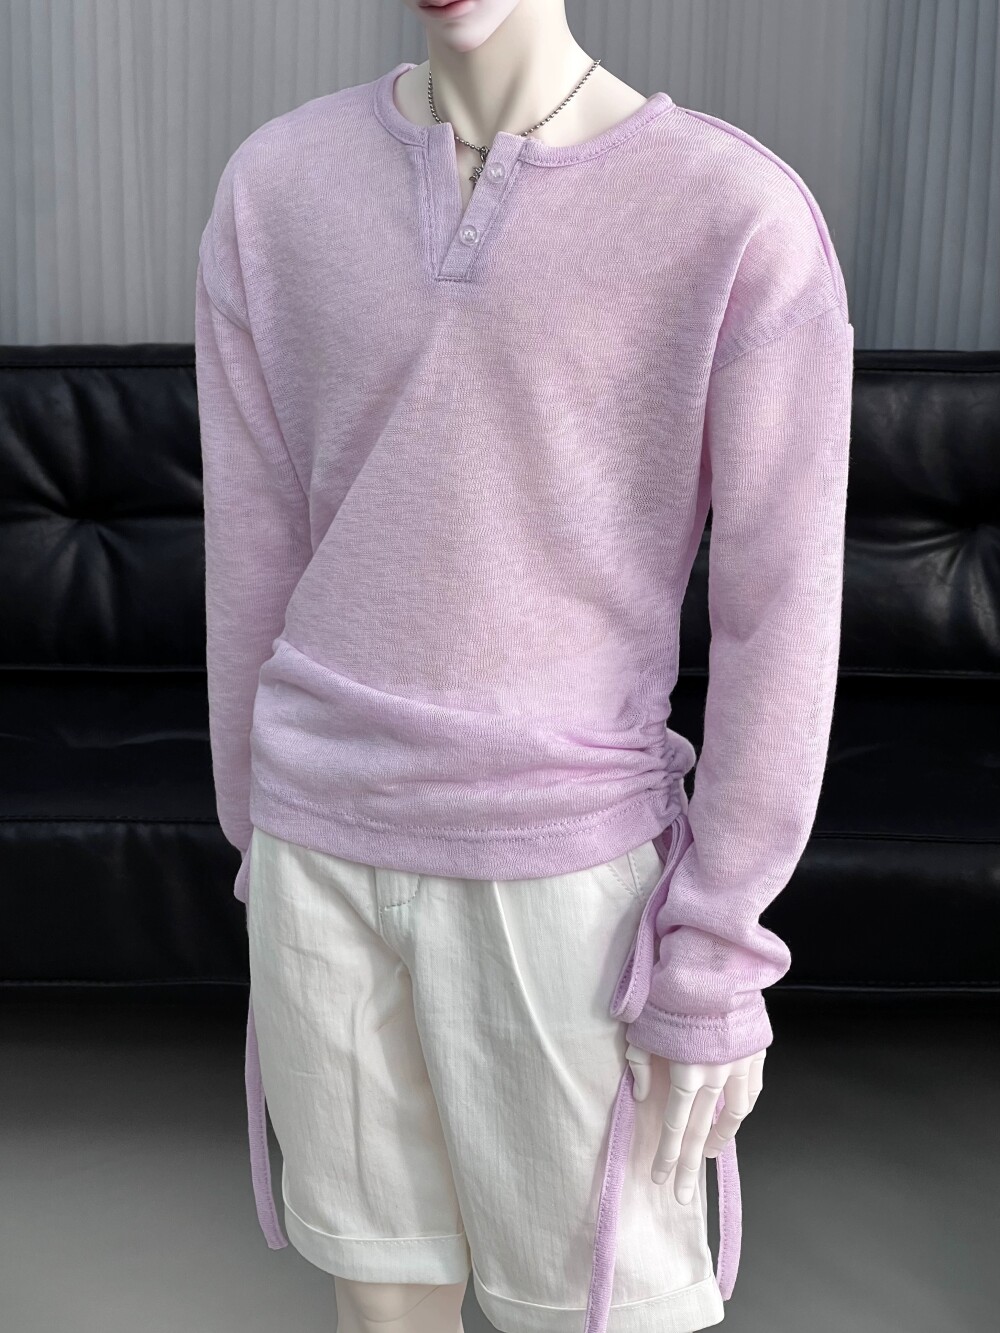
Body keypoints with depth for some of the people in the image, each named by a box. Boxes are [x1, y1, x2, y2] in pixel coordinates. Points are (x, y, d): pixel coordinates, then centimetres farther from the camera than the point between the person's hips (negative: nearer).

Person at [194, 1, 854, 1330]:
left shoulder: (746, 217, -13)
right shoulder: (272, 184, -2)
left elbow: (783, 616, -10)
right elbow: (253, 544, 4)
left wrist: (717, 970, -8)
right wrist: (259, 842, 11)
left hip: (564, 867, -3)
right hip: (324, 841, 3)